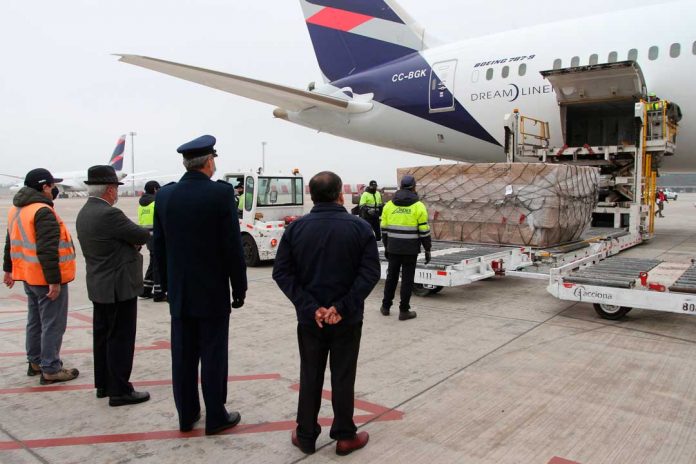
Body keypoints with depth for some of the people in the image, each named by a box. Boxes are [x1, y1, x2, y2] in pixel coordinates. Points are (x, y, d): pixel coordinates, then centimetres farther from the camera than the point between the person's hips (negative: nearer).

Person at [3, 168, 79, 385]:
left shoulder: (16, 209, 12)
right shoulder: (43, 212, -20)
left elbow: (12, 242, 22)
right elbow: (47, 250, -26)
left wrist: (9, 269, 30)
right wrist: (54, 281, -25)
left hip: (30, 276, 10)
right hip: (46, 278, -10)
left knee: (35, 321, 20)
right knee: (52, 325, -2)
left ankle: (35, 362, 32)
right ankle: (50, 370, 4)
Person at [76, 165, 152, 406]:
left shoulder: (84, 213, 8)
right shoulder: (109, 214, -22)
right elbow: (143, 235, -16)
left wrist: (132, 241, -3)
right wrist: (140, 235, 6)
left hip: (99, 286, 10)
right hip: (119, 287, -10)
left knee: (103, 336, 17)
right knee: (121, 338, -1)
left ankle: (103, 384, 28)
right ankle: (119, 390, 6)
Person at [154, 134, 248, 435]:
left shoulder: (164, 195, 1)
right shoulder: (222, 193, -13)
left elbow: (159, 246, 7)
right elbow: (233, 246, -13)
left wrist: (167, 284, 17)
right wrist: (239, 287, -4)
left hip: (179, 292, 5)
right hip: (213, 292, -4)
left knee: (183, 356, 12)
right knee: (213, 356, 5)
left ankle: (186, 415, 24)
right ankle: (216, 417, 17)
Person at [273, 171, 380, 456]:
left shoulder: (296, 228, -3)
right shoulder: (360, 228, -8)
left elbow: (281, 272, -7)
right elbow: (370, 272, -14)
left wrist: (310, 307, -12)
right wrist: (343, 307, -17)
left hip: (309, 318, 2)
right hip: (347, 320, -1)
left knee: (310, 377, 15)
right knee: (343, 378, 11)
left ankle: (306, 436, 26)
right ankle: (345, 437, 23)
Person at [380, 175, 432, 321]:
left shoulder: (389, 205, 4)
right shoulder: (418, 206, -7)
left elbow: (384, 229, 8)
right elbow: (424, 231, -8)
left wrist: (386, 247, 18)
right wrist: (427, 250, 1)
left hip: (393, 248, 4)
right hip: (410, 250, -3)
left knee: (391, 276, 16)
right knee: (407, 279, 4)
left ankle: (385, 307, 24)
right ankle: (404, 311, 9)